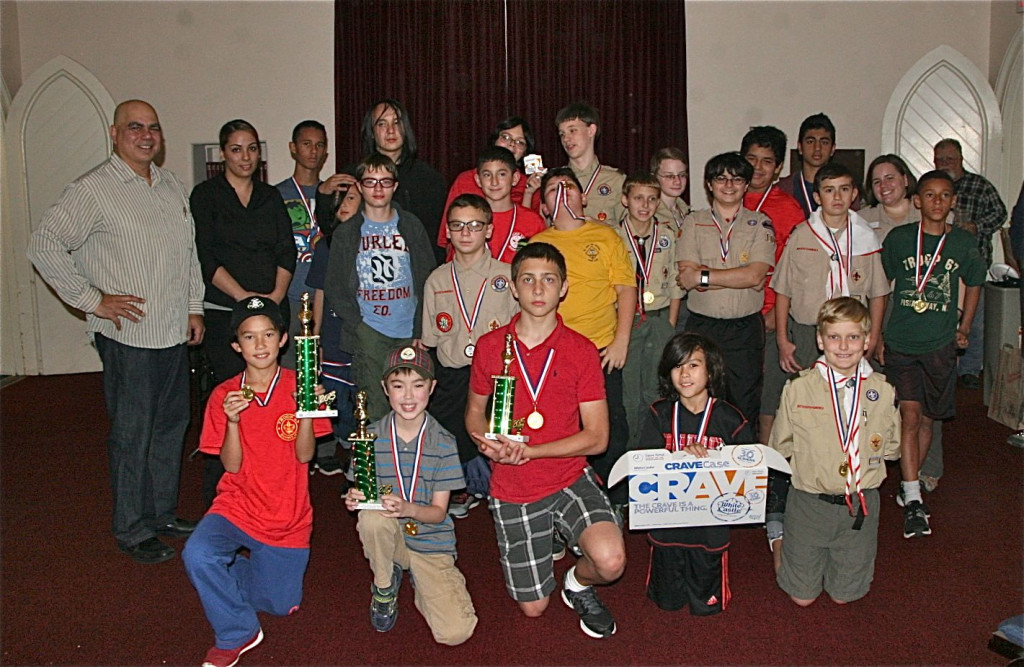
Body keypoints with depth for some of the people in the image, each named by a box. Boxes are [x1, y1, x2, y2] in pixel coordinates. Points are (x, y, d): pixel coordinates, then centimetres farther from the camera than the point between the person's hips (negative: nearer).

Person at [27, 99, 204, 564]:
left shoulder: (172, 186, 13)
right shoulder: (93, 190, -9)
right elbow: (44, 246, -13)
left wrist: (194, 307, 13)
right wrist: (92, 300, -14)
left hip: (175, 334, 7)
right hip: (128, 337, -7)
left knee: (171, 427, 15)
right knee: (132, 435, 2)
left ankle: (163, 514, 31)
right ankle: (132, 530, 17)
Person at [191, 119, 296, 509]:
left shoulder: (271, 197, 16)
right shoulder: (205, 195, 5)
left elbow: (287, 251, 9)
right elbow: (206, 257, -5)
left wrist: (277, 294, -6)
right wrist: (242, 295, -14)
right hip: (224, 312, -3)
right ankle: (216, 496, 0)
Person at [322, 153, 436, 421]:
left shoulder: (412, 226, 9)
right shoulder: (346, 232, 8)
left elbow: (428, 279, 9)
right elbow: (333, 287, 7)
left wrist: (421, 328, 0)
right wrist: (356, 322, -6)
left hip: (408, 330, 1)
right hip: (368, 331, -1)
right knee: (373, 407, -6)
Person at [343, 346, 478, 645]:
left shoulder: (443, 442, -10)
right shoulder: (372, 436, -6)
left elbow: (439, 512, -10)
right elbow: (363, 491, -1)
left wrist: (408, 509, -31)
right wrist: (355, 499, -26)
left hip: (430, 540, 0)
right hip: (389, 535, 1)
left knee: (456, 633, -17)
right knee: (372, 518, -36)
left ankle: (418, 577, 16)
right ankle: (385, 586, -4)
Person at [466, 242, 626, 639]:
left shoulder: (581, 351, -8)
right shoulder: (490, 346, -3)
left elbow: (597, 438, -10)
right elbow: (474, 410, 11)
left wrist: (528, 451, -20)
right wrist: (487, 443, -13)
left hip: (570, 479, -1)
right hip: (512, 491, 1)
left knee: (611, 562, -28)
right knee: (533, 608, 11)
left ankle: (579, 583, 10)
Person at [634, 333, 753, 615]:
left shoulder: (731, 420, -7)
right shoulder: (659, 414, -4)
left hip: (711, 525, -1)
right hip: (666, 522, 1)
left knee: (707, 606, 10)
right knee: (667, 602, 14)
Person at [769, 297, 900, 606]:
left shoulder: (883, 391, -6)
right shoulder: (798, 389, -11)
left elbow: (892, 448, 7)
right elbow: (780, 448, -2)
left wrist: (867, 458, -4)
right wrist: (810, 465, -8)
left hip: (861, 505, 2)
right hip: (809, 502, -1)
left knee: (844, 595, 16)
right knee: (802, 596, 12)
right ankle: (778, 534, 36)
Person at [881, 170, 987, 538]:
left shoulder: (964, 243, 2)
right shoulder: (899, 238, -3)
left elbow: (973, 284, 19)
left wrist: (964, 328, 15)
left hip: (940, 344, 2)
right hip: (900, 342, -2)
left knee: (927, 418, 9)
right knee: (909, 415, -10)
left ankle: (909, 485, 26)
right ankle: (913, 501, -8)